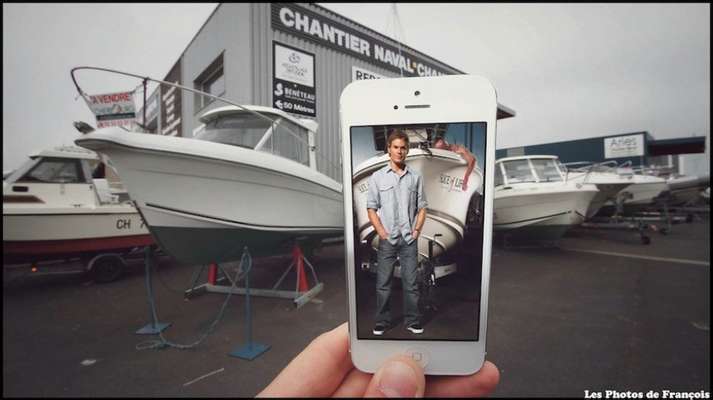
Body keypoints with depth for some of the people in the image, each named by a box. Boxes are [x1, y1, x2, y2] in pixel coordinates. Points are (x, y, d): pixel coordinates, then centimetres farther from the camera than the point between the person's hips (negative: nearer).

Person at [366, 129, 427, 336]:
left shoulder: (416, 177, 6)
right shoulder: (377, 177, 1)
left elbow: (421, 207, 9)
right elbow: (371, 208, 1)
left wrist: (417, 230, -2)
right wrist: (382, 233, -7)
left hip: (409, 239, 1)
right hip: (387, 239, -1)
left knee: (411, 282, 8)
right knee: (383, 283, 6)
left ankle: (413, 321, 23)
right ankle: (382, 322, 20)